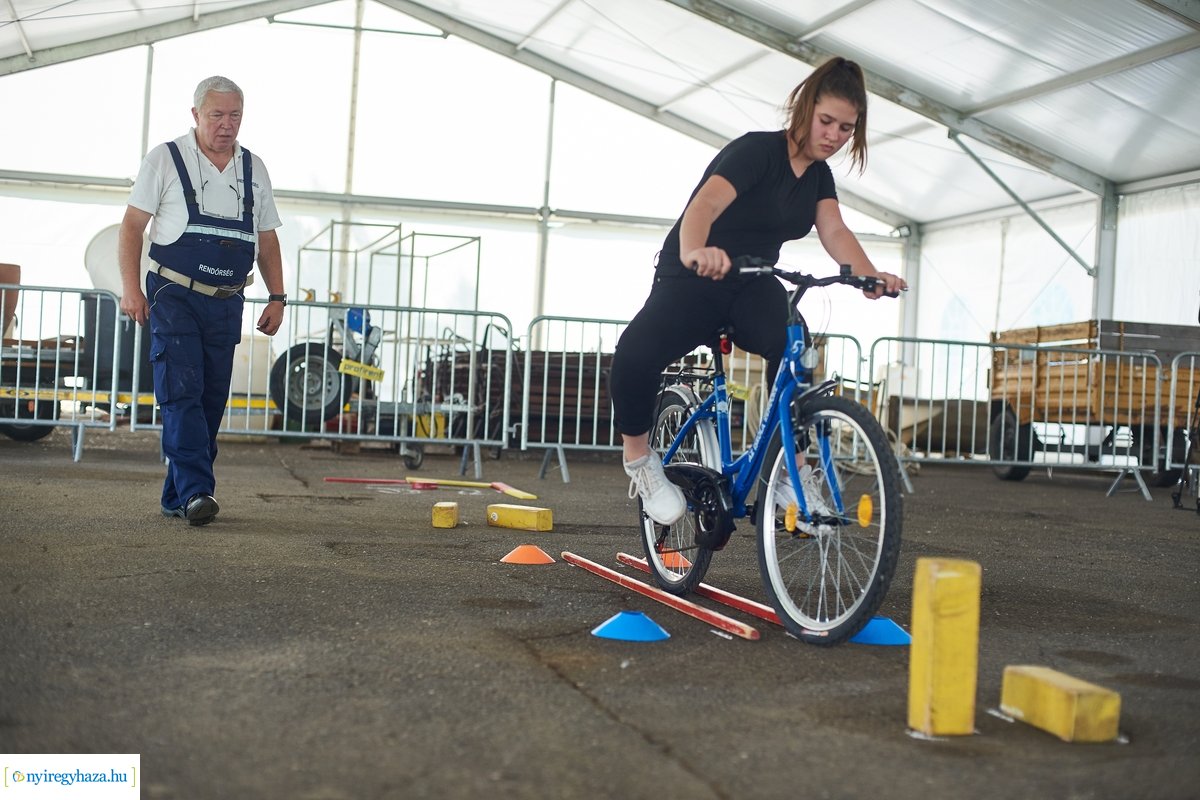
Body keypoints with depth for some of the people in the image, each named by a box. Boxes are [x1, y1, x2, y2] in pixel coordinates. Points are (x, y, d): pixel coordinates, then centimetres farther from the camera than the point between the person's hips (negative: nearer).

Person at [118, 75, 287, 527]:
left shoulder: (254, 170, 13)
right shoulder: (166, 160, 2)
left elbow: (267, 239, 18)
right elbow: (132, 225, 0)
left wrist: (277, 297, 10)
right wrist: (130, 287, -10)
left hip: (226, 304, 4)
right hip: (174, 297, -4)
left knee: (211, 402, 4)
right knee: (182, 393, -15)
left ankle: (176, 496, 13)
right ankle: (195, 491, -19)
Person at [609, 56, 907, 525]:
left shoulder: (819, 175, 7)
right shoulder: (758, 150, -16)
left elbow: (834, 232, -8)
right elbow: (705, 203, -33)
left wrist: (870, 276, -29)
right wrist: (693, 253, -55)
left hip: (752, 288, 5)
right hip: (692, 280, -5)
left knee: (794, 345, -30)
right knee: (636, 355, -33)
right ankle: (638, 457, -8)